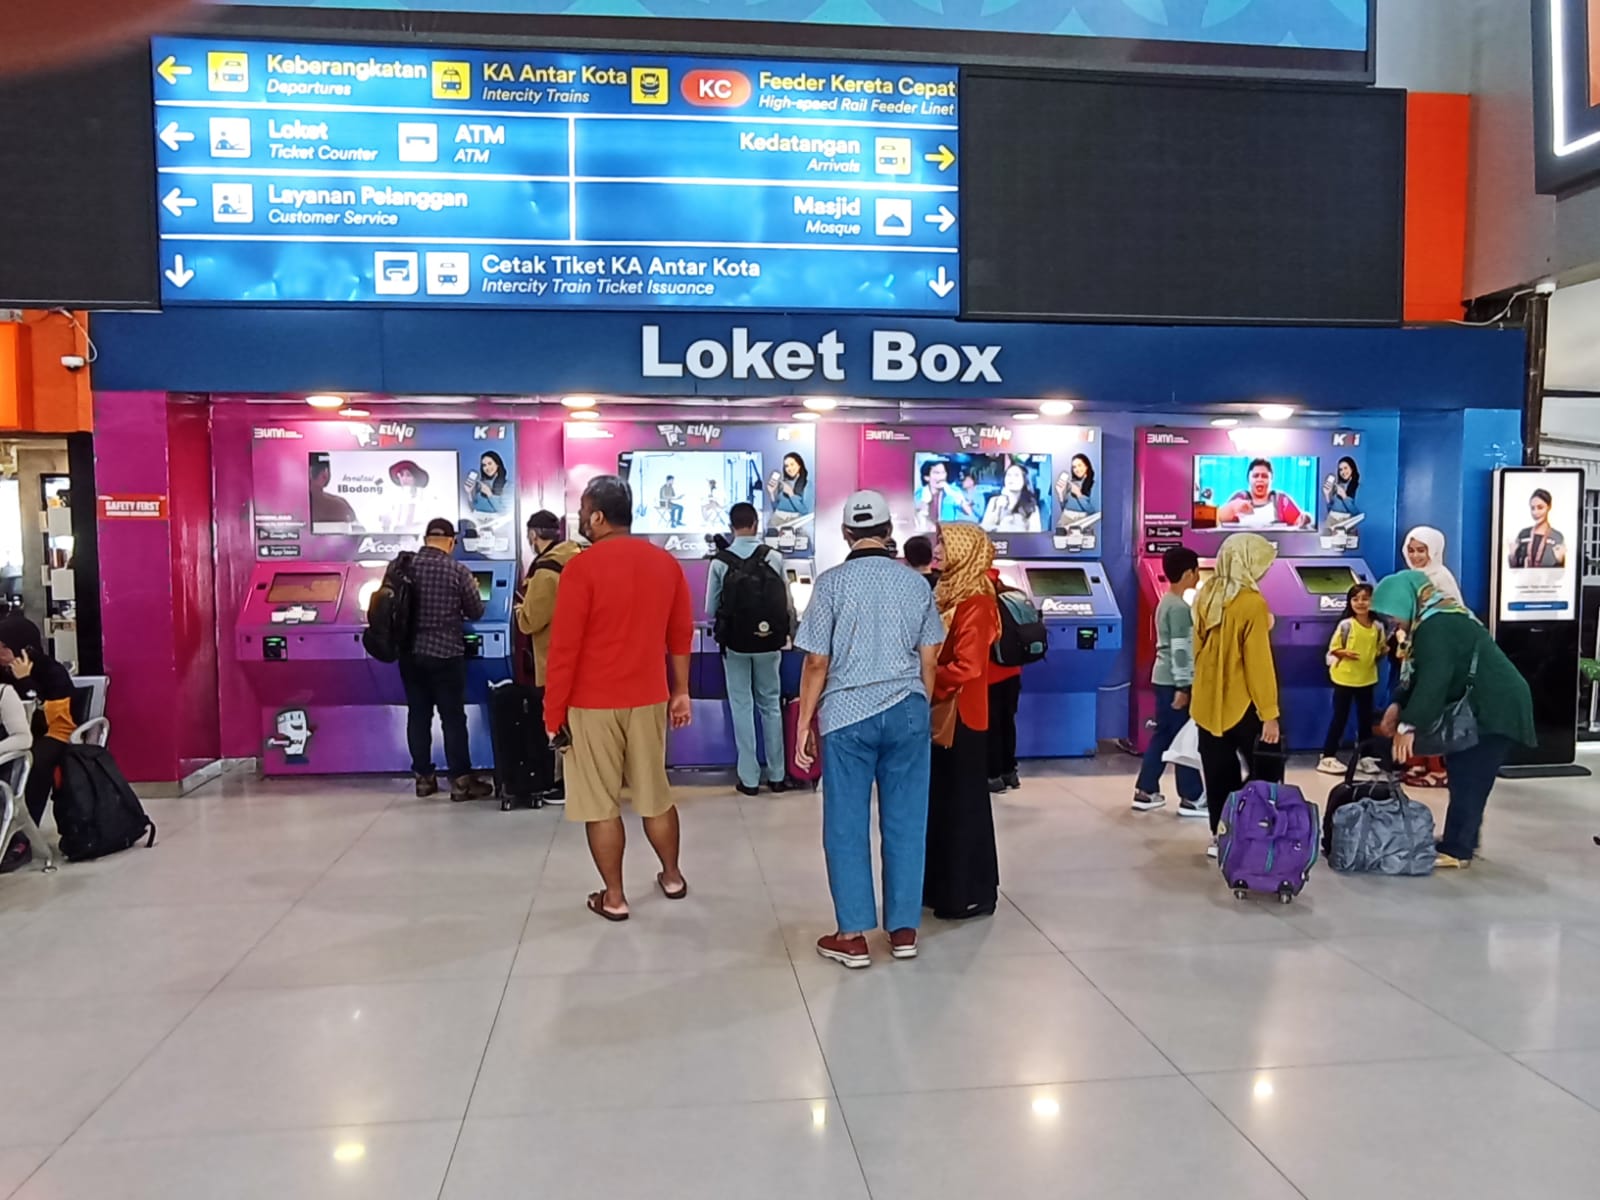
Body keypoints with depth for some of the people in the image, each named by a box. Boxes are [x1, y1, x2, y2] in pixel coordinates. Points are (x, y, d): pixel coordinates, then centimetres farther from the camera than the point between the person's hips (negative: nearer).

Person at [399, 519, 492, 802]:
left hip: (410, 653, 4)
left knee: (417, 715, 11)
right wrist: (461, 600, 18)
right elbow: (476, 612, -2)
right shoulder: (457, 570, -10)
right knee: (453, 717, 2)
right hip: (446, 654, -4)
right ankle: (461, 780, 6)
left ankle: (423, 777, 18)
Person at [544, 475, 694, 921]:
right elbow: (681, 636, 9)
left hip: (593, 703, -5)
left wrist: (553, 712, -6)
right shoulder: (666, 563, 3)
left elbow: (564, 647, -13)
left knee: (600, 802, 5)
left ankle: (613, 896, 13)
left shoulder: (582, 567, -13)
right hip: (648, 698, 5)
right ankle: (672, 876, 30)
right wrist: (681, 691, 18)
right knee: (655, 792, 17)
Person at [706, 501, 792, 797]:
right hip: (769, 642, 1)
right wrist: (790, 633, 16)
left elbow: (710, 610, -2)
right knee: (770, 705, 13)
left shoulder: (719, 562, -8)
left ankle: (749, 778, 11)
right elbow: (788, 604, -3)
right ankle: (777, 775, 19)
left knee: (742, 708, 8)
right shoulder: (774, 558, -7)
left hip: (734, 644, -1)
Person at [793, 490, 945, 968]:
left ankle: (852, 935, 10)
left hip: (847, 715, -3)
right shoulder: (917, 583, 5)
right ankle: (904, 929, 18)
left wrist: (804, 724, 1)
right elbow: (929, 661, 8)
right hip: (907, 712, 3)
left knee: (847, 826, 5)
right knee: (906, 823, 9)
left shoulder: (832, 582, -6)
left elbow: (817, 663, -7)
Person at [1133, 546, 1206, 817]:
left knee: (1162, 735, 13)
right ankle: (1191, 799, 6)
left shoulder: (1166, 602, 13)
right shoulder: (1180, 607, -18)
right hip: (1174, 681, -10)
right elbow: (1180, 650, -21)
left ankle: (1145, 792, 17)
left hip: (1162, 678, 10)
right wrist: (1182, 687, -21)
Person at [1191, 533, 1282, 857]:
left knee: (1218, 774, 12)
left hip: (1207, 701, 6)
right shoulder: (1252, 603, -17)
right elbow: (1258, 661, -17)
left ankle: (1220, 836, 17)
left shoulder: (1206, 595, 1)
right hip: (1241, 703, -6)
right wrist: (1270, 713, -13)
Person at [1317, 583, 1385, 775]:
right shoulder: (1345, 625, -10)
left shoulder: (1378, 627, -1)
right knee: (1340, 718, 0)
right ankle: (1328, 757, 7)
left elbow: (1380, 651, 10)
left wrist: (1381, 654, -11)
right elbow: (1333, 649, -5)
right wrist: (1345, 653, -24)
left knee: (1366, 718, 12)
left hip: (1367, 679, 4)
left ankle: (1364, 757, 24)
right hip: (1344, 678, -4)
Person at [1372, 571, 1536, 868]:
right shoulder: (1436, 618, 14)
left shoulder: (1435, 626, -21)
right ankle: (1462, 841, 22)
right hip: (1482, 705, 11)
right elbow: (1422, 673, 17)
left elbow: (1433, 680, -28)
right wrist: (1399, 705, 7)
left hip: (1495, 707, -11)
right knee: (1465, 776, 14)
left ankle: (1456, 850, -2)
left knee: (1467, 779, -7)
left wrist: (1409, 725, -25)